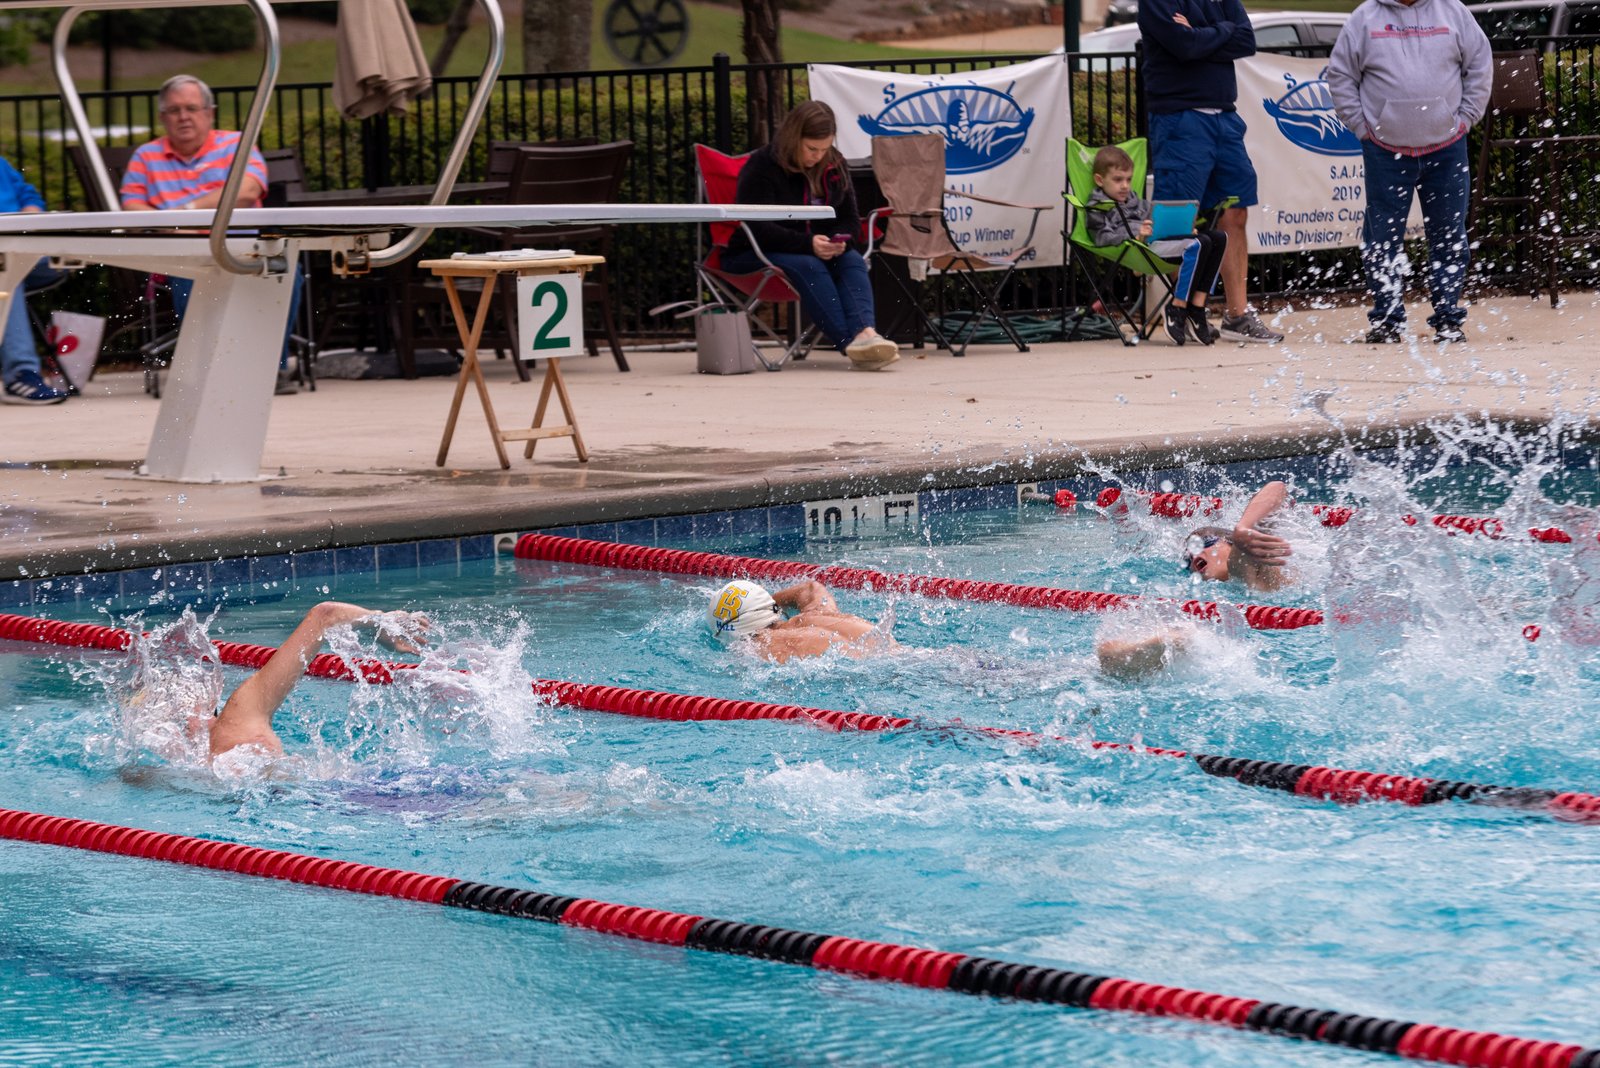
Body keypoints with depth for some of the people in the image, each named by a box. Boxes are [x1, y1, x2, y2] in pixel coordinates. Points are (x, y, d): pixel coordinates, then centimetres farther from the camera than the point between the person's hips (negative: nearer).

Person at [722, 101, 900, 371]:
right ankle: (849, 344, -48)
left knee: (853, 261, -25)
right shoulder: (761, 167, -14)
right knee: (807, 266, -36)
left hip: (817, 250, 6)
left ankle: (865, 333, -49)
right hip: (755, 255, -6)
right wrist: (808, 244, -32)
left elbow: (850, 217, 13)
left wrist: (840, 240, -13)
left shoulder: (834, 166, 7)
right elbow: (758, 229, -21)